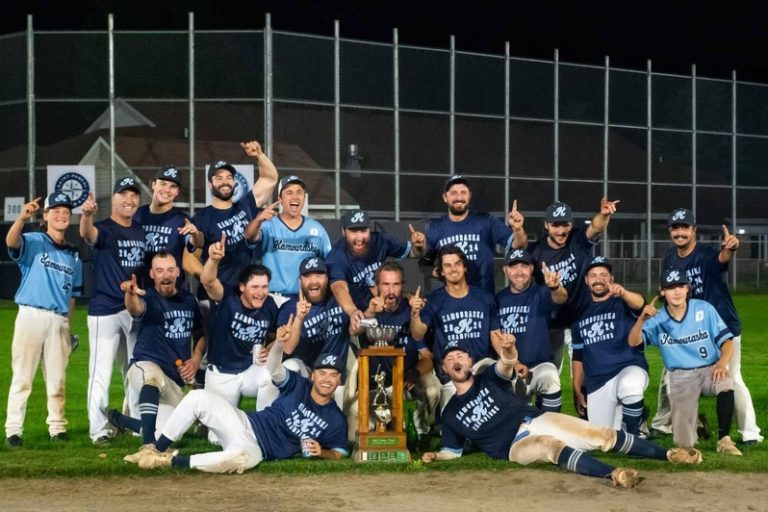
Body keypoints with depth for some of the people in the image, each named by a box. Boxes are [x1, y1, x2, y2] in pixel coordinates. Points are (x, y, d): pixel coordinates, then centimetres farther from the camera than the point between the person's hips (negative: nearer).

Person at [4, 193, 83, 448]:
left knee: (57, 379, 10)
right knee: (22, 377, -4)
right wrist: (22, 218, -44)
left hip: (59, 320, 5)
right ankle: (13, 430, -3)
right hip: (31, 315, -4)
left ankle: (57, 427, 18)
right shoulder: (33, 242, 0)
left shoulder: (74, 257, 15)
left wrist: (67, 326, 12)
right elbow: (11, 241, -24)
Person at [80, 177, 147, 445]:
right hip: (106, 310, -7)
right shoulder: (104, 228, -10)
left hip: (136, 310, 7)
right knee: (101, 372, -7)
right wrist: (87, 214, -54)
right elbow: (88, 233, -32)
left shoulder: (141, 232, 10)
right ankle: (99, 429, -3)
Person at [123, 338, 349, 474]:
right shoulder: (298, 386, 3)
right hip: (245, 423, 3)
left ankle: (172, 461, -22)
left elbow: (340, 452, 5)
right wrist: (279, 341, -31)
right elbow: (274, 367, -10)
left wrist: (321, 452, -18)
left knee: (236, 458, -42)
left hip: (257, 449, -3)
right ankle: (157, 449, -7)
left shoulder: (336, 421, -1)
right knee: (198, 397, -20)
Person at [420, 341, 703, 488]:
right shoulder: (450, 413, 14)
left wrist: (508, 351, -38)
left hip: (538, 421, 3)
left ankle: (668, 454, -13)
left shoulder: (489, 379, 12)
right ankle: (612, 474, -61)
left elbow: (507, 364, -11)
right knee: (553, 446, -36)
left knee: (603, 435, -12)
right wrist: (434, 456, -6)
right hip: (517, 446, -3)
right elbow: (452, 450, 20)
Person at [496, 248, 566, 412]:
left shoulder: (540, 294, -3)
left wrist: (555, 288, -51)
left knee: (550, 379, -33)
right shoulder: (499, 299, 6)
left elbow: (561, 298, -26)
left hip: (541, 364, -4)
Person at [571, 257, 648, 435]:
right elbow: (578, 356, 19)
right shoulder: (581, 313, 14)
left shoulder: (623, 303, 1)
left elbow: (639, 304, -26)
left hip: (630, 368, -5)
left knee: (629, 387, -40)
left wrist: (623, 293, -48)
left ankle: (633, 435, -16)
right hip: (596, 383, 5)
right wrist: (577, 390, 13)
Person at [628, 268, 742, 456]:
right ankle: (696, 422, 30)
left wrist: (722, 364, -25)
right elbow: (633, 342, -13)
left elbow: (727, 341, -4)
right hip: (680, 378, 1)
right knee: (684, 443, -9)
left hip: (710, 370, -1)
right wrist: (642, 318, -32)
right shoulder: (657, 319, -1)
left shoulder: (704, 309, -3)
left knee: (725, 383, -39)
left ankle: (724, 439, -20)